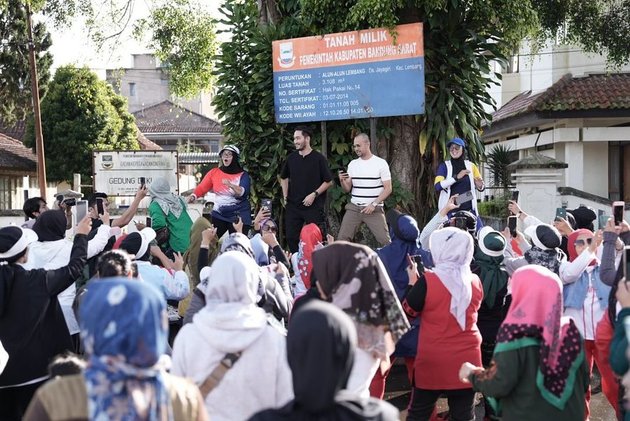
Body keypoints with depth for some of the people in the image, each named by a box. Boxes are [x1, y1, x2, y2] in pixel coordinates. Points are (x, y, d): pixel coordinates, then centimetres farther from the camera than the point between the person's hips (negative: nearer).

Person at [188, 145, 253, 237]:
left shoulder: (243, 175, -4)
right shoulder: (214, 172, 4)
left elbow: (243, 193, -20)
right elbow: (202, 187, 0)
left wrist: (231, 185, -38)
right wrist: (193, 195, -20)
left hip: (239, 217, -2)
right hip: (219, 215, 2)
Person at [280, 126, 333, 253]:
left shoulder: (318, 158, -7)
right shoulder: (291, 158, 7)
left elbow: (329, 181, -6)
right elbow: (284, 177, 22)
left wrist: (314, 194, -14)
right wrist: (285, 196, 11)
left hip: (314, 206, -5)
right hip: (293, 206, 5)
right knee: (291, 238, 7)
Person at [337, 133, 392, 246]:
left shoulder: (381, 163, -3)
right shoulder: (352, 164, 10)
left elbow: (388, 189, -6)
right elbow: (347, 189, 12)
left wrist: (374, 204, -16)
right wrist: (342, 180, -10)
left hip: (374, 210, -4)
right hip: (354, 207, 4)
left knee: (385, 240, -10)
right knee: (342, 239, -6)